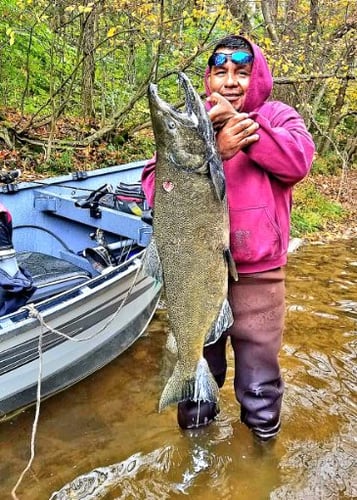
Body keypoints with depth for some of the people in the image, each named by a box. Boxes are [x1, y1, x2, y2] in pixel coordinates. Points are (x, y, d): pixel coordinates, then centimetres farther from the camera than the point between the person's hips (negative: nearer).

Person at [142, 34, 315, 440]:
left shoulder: (277, 116, 6)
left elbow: (298, 160, -15)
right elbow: (155, 185, -10)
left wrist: (238, 120, -22)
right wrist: (213, 152, -23)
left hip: (258, 273, 0)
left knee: (259, 365, 12)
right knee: (198, 358, 19)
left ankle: (263, 430, 41)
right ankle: (195, 426, 46)